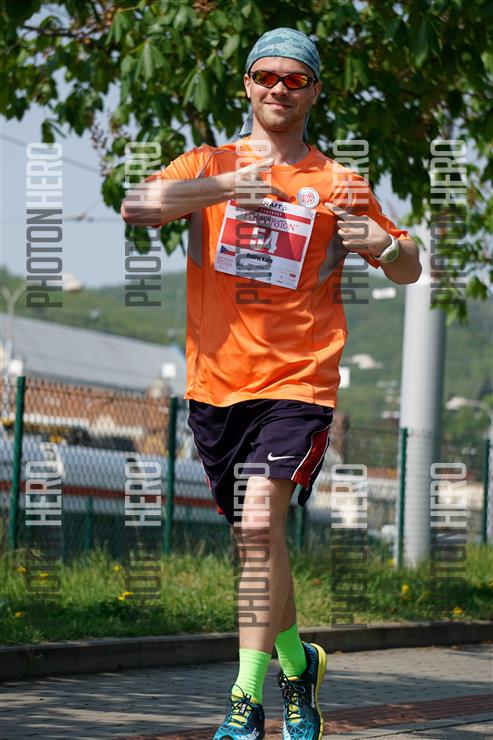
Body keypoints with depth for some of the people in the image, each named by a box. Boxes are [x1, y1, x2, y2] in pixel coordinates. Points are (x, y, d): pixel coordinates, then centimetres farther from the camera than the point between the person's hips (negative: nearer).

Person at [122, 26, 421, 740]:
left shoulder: (340, 184, 6)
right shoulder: (209, 165, 8)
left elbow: (410, 269, 11)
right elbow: (136, 206, -10)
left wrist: (379, 245, -12)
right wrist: (221, 187, -23)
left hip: (298, 381, -3)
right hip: (215, 379, 3)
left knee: (262, 522, -20)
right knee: (256, 542, 14)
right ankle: (296, 662, 36)